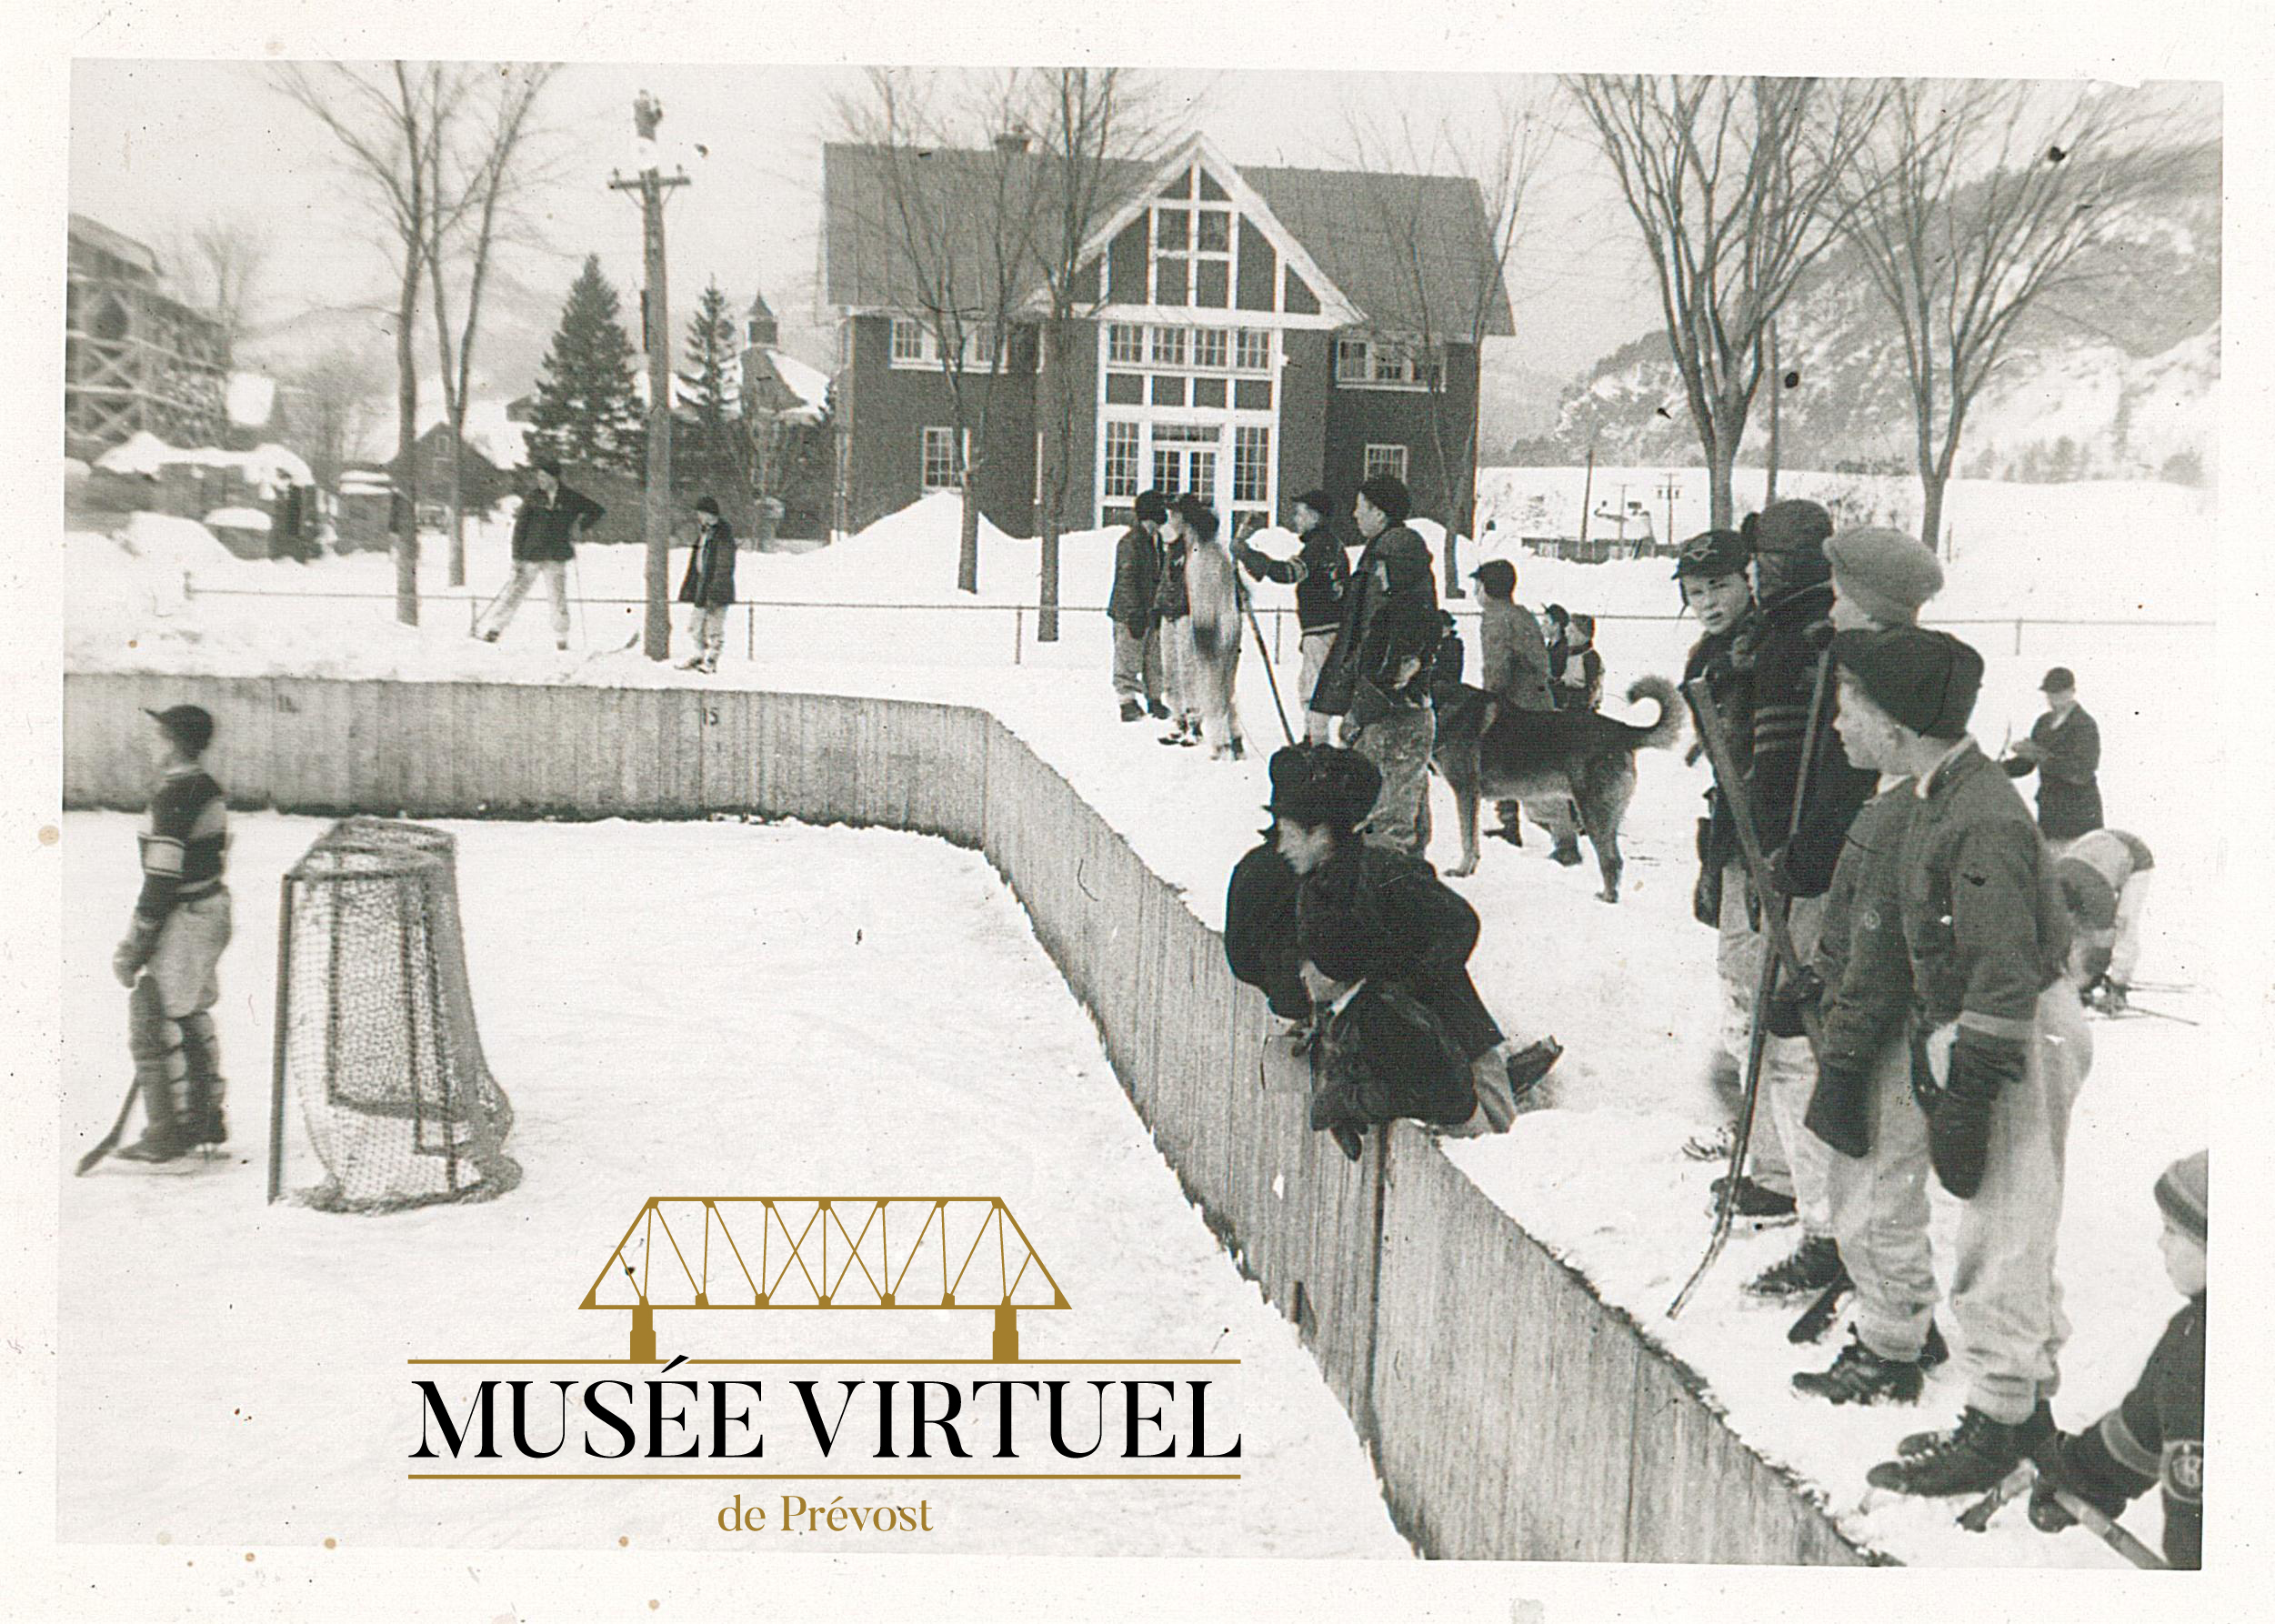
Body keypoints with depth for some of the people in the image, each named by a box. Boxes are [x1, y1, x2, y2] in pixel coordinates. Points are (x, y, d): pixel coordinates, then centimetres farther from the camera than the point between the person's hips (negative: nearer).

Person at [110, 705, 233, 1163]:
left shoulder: (171, 798, -21)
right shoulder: (208, 789, 9)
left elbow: (161, 881, -23)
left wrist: (134, 948, -16)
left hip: (183, 920, -10)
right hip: (213, 913, 10)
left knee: (152, 1019, -3)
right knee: (191, 1017, 19)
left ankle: (168, 1129, 2)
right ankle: (206, 1117, 28)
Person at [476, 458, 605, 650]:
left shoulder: (571, 499, 4)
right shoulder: (533, 498, 3)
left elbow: (597, 510, 16)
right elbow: (520, 527, 3)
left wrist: (580, 528, 4)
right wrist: (517, 556, -4)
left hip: (557, 559, 0)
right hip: (532, 556, 0)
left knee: (559, 598, -1)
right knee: (516, 591, -3)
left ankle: (561, 639, 9)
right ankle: (491, 627, 4)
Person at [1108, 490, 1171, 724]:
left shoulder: (1155, 539, 14)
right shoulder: (1130, 541, -15)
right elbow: (1127, 579, -18)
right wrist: (1134, 613, -21)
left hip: (1151, 612, 9)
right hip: (1130, 614, -9)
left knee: (1154, 659, 14)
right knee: (1129, 659, -3)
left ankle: (1154, 698, 23)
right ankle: (1128, 703, 0)